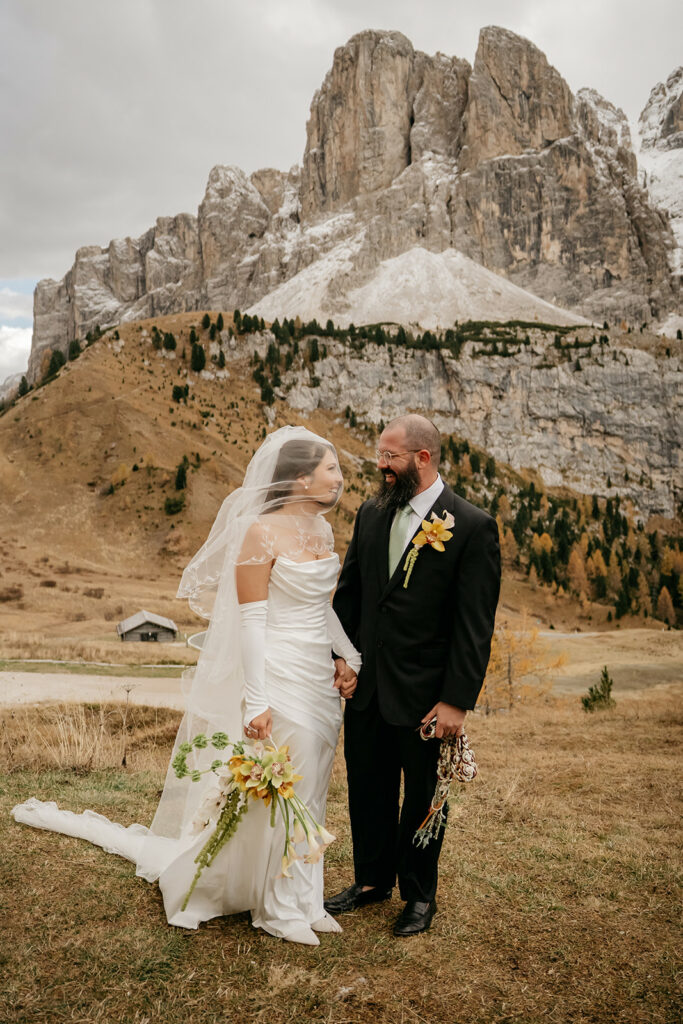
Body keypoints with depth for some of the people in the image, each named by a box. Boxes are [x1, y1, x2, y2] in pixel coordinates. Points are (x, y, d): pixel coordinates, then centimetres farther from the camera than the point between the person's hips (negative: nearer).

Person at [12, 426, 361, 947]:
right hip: (277, 678, -8)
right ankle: (277, 906, 27)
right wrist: (255, 701, -20)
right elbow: (251, 620, -18)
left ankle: (300, 897, 35)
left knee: (308, 789, 17)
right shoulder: (261, 532, -17)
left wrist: (350, 657, 8)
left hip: (318, 679, 8)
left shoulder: (323, 529, 8)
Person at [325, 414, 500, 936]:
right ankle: (372, 880, 42)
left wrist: (457, 701, -15)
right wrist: (341, 653, 0)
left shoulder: (473, 527, -14)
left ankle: (420, 896, 38)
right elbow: (348, 592, 10)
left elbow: (475, 625, -14)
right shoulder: (371, 513, 3)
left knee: (422, 799, 15)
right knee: (367, 790, 19)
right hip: (366, 685, 5)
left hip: (425, 693, -5)